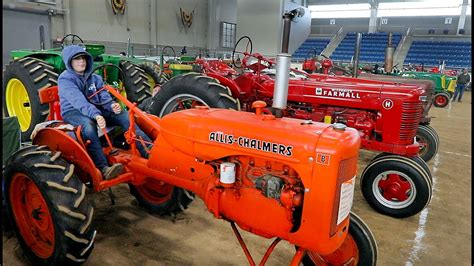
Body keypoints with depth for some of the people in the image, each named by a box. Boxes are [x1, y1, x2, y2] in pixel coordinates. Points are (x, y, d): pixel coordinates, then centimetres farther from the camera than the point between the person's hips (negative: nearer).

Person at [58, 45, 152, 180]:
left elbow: (103, 96, -1)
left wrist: (112, 105, -26)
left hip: (95, 109, 6)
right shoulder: (65, 79, -8)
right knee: (88, 124, -40)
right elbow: (79, 101, -25)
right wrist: (96, 115, -41)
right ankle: (103, 168, -47)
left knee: (124, 115, -17)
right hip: (73, 112, -5)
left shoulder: (94, 77, 12)